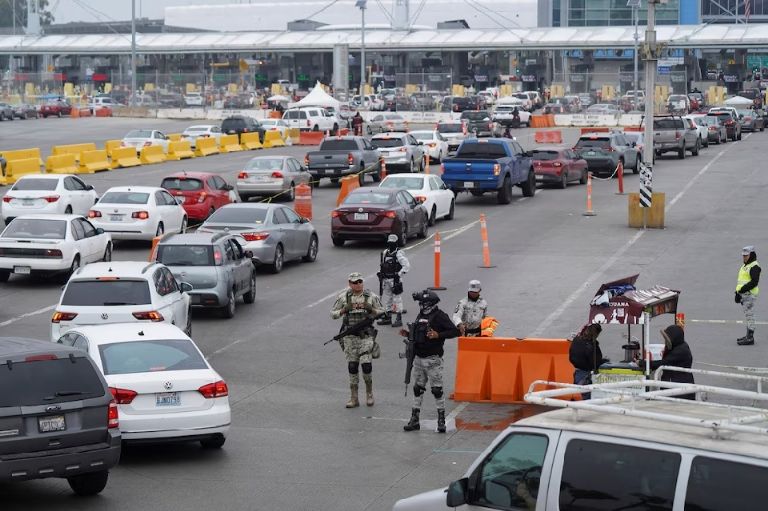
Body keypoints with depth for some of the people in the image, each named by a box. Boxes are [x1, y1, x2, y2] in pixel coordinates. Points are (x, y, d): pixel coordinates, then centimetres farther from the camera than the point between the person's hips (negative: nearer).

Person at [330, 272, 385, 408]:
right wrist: (343, 310, -13)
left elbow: (382, 313, 4)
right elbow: (333, 314, 6)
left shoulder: (371, 296, 1)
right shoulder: (343, 297, 4)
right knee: (352, 366, 4)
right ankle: (354, 398, 11)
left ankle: (369, 392, 12)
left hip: (366, 336, -1)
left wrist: (371, 309, -15)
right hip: (350, 336, 2)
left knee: (366, 365, -11)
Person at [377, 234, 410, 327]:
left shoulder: (399, 254, -10)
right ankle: (387, 317, 23)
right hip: (385, 280, 7)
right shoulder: (384, 253, 11)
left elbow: (407, 265, -15)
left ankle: (399, 319, 0)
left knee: (397, 299, -4)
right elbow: (381, 264, 25)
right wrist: (379, 273, 11)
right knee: (385, 299, 12)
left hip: (395, 280, -7)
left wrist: (399, 275, -17)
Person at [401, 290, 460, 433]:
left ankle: (441, 420, 4)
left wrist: (438, 335, -25)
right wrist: (408, 334, 8)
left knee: (437, 389, -4)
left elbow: (454, 331, -15)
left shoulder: (439, 316, -10)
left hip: (433, 359, -8)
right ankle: (414, 420, 16)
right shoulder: (421, 316, 14)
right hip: (418, 358, 8)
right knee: (417, 388, 10)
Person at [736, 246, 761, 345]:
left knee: (749, 316, -9)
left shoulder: (754, 266, -12)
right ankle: (748, 336, 19)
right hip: (743, 295, 10)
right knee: (748, 316, 13)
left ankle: (750, 338, -9)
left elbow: (754, 282, -21)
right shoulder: (745, 266, 20)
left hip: (750, 294, -10)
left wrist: (742, 290, -21)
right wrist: (737, 292, 14)